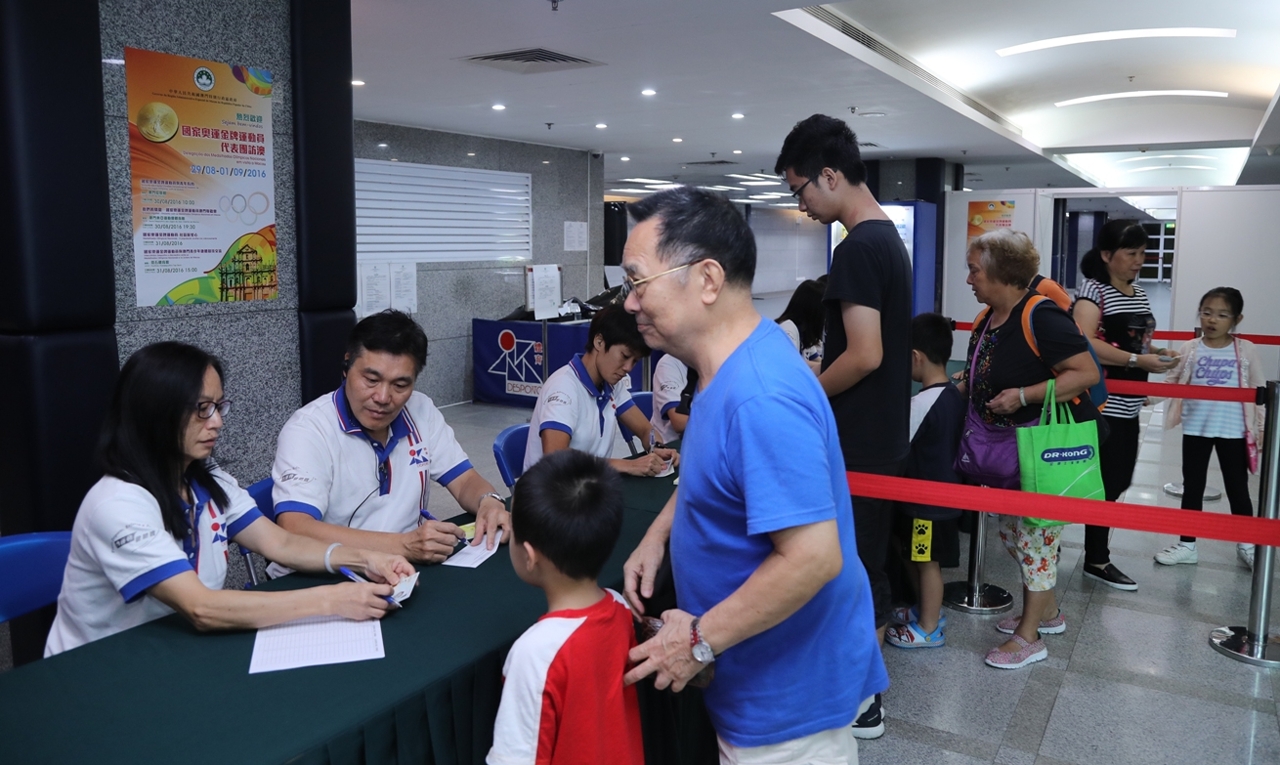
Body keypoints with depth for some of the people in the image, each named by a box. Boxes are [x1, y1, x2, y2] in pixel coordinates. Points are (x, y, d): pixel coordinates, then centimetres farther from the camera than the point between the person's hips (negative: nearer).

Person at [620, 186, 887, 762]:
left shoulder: (760, 397, -32)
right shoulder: (729, 367, 1)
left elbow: (812, 556, -34)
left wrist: (702, 640, -23)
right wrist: (658, 534, 4)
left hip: (788, 692, -9)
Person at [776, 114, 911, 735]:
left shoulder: (856, 250, -20)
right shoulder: (889, 237, 11)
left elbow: (864, 356, -25)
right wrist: (815, 387, 15)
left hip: (857, 442, -10)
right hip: (882, 434, 10)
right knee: (867, 558, 18)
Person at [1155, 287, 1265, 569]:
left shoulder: (1246, 350, -2)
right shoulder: (1189, 349, -2)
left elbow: (1260, 391, 2)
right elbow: (1170, 383, -1)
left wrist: (1262, 429, 1)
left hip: (1233, 430, -1)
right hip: (1196, 428, 1)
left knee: (1238, 489, 11)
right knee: (1192, 487, 10)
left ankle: (1246, 545, 28)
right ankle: (1187, 544, 21)